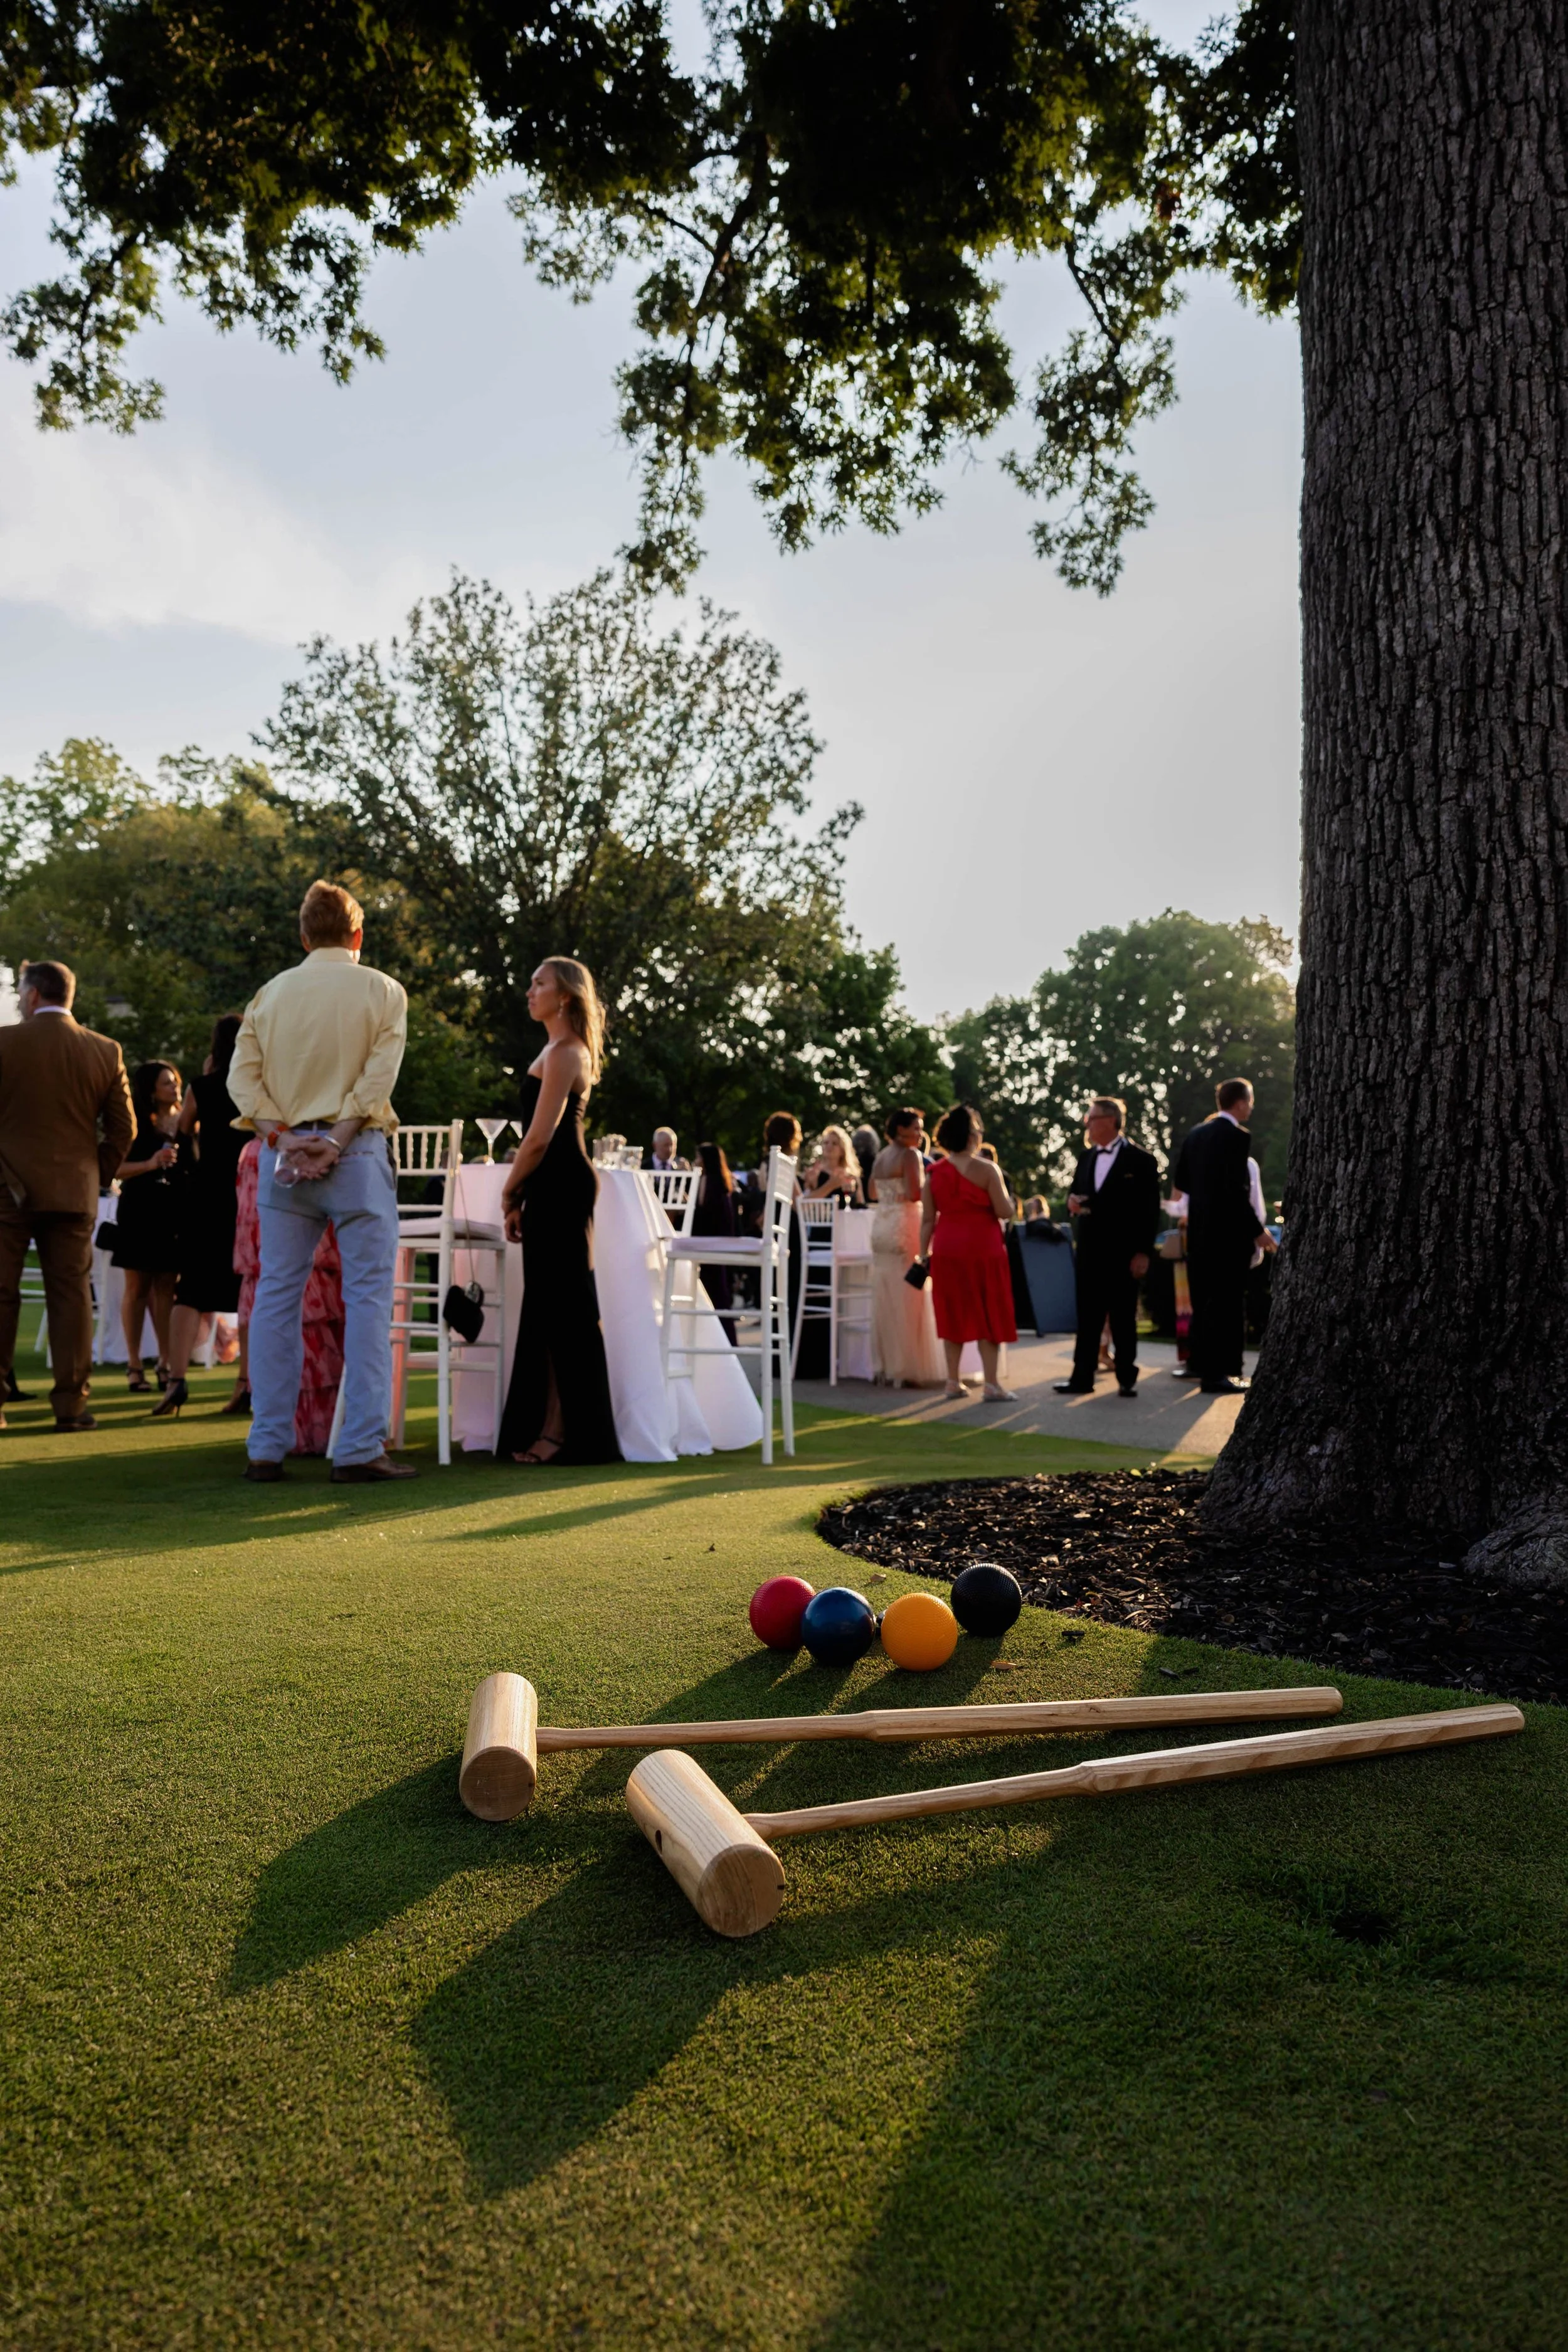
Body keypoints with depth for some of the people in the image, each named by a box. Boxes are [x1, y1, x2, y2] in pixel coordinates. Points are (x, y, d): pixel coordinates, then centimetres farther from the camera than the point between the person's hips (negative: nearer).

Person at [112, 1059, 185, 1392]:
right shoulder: (135, 1125, 0)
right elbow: (116, 1168, -7)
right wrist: (151, 1164, -18)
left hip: (175, 1211, 2)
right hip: (139, 1211, -2)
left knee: (166, 1287, 3)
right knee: (137, 1286, 2)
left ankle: (165, 1364, 7)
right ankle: (134, 1365, 6)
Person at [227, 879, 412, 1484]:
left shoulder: (271, 993, 10)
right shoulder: (383, 991, 0)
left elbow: (241, 1077, 1)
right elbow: (378, 1078, -12)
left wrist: (283, 1134, -6)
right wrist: (336, 1138, -12)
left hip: (283, 1154, 4)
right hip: (356, 1152, -3)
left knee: (277, 1295, 8)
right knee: (367, 1295, -1)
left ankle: (267, 1447, 9)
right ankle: (361, 1448, -4)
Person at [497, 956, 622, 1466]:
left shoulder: (563, 1053, -12)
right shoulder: (563, 1050, 19)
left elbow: (540, 1137, -18)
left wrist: (510, 1194, -7)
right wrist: (521, 1193, 17)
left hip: (559, 1188, -10)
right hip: (557, 1188, 10)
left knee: (563, 1308, -6)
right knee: (548, 1308, 11)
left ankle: (572, 1432, 0)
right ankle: (548, 1426, 16)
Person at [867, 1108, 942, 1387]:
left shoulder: (881, 1156, 14)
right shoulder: (910, 1155, -10)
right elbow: (915, 1194, -20)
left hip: (881, 1227, 8)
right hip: (905, 1227, -8)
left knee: (885, 1300, 9)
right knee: (907, 1300, -5)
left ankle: (886, 1367, 13)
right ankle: (908, 1370, -4)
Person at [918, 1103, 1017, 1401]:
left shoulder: (934, 1173, 3)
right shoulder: (986, 1169, -10)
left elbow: (928, 1219, 3)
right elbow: (1005, 1212, -10)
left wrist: (924, 1254, 9)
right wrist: (1003, 1190, 8)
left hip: (947, 1250, 4)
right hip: (983, 1249, -4)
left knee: (954, 1313, 12)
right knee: (987, 1314, 3)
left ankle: (953, 1382, 15)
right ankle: (991, 1384, 0)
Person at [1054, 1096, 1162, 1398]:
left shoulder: (1140, 1160, -5)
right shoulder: (1086, 1158, 12)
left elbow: (1150, 1210, -7)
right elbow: (1076, 1195, 20)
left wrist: (1143, 1252, -12)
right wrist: (1072, 1203, -5)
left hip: (1122, 1253, -5)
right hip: (1088, 1250, 5)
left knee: (1123, 1317, 3)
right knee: (1087, 1317, 5)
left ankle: (1127, 1379, 12)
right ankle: (1082, 1377, 8)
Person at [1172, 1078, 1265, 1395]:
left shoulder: (1196, 1134, 10)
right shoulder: (1237, 1136, -14)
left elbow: (1180, 1182, 14)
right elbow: (1238, 1189, -20)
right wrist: (1256, 1230, -13)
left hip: (1199, 1230, 8)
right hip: (1229, 1231, -8)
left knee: (1204, 1301, 13)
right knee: (1228, 1301, -3)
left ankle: (1205, 1367, 20)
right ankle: (1219, 1373, -2)